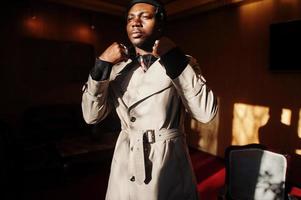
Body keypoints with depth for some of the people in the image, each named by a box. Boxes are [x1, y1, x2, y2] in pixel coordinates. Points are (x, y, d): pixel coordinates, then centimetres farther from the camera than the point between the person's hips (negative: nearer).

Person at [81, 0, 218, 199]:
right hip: (125, 165, 3)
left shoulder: (182, 64, -5)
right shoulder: (118, 67, 2)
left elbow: (206, 112, -20)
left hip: (168, 166, -2)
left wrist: (174, 57, -18)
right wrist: (102, 65, -14)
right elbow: (91, 116, -3)